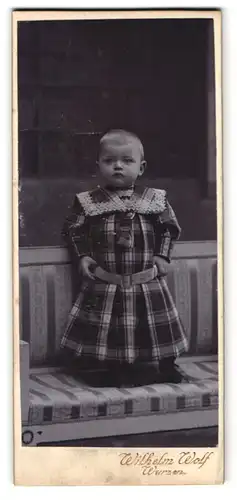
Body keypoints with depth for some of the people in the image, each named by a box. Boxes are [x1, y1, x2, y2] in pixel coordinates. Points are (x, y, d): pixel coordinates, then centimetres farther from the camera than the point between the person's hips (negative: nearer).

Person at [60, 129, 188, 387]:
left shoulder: (156, 199, 2)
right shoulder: (87, 202, 0)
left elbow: (169, 228, 9)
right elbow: (73, 230, 6)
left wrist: (163, 255, -1)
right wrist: (82, 256, -5)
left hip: (148, 284, 1)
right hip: (104, 286, -1)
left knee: (157, 326, 8)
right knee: (106, 329, 1)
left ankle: (165, 365, 26)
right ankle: (113, 369, 15)